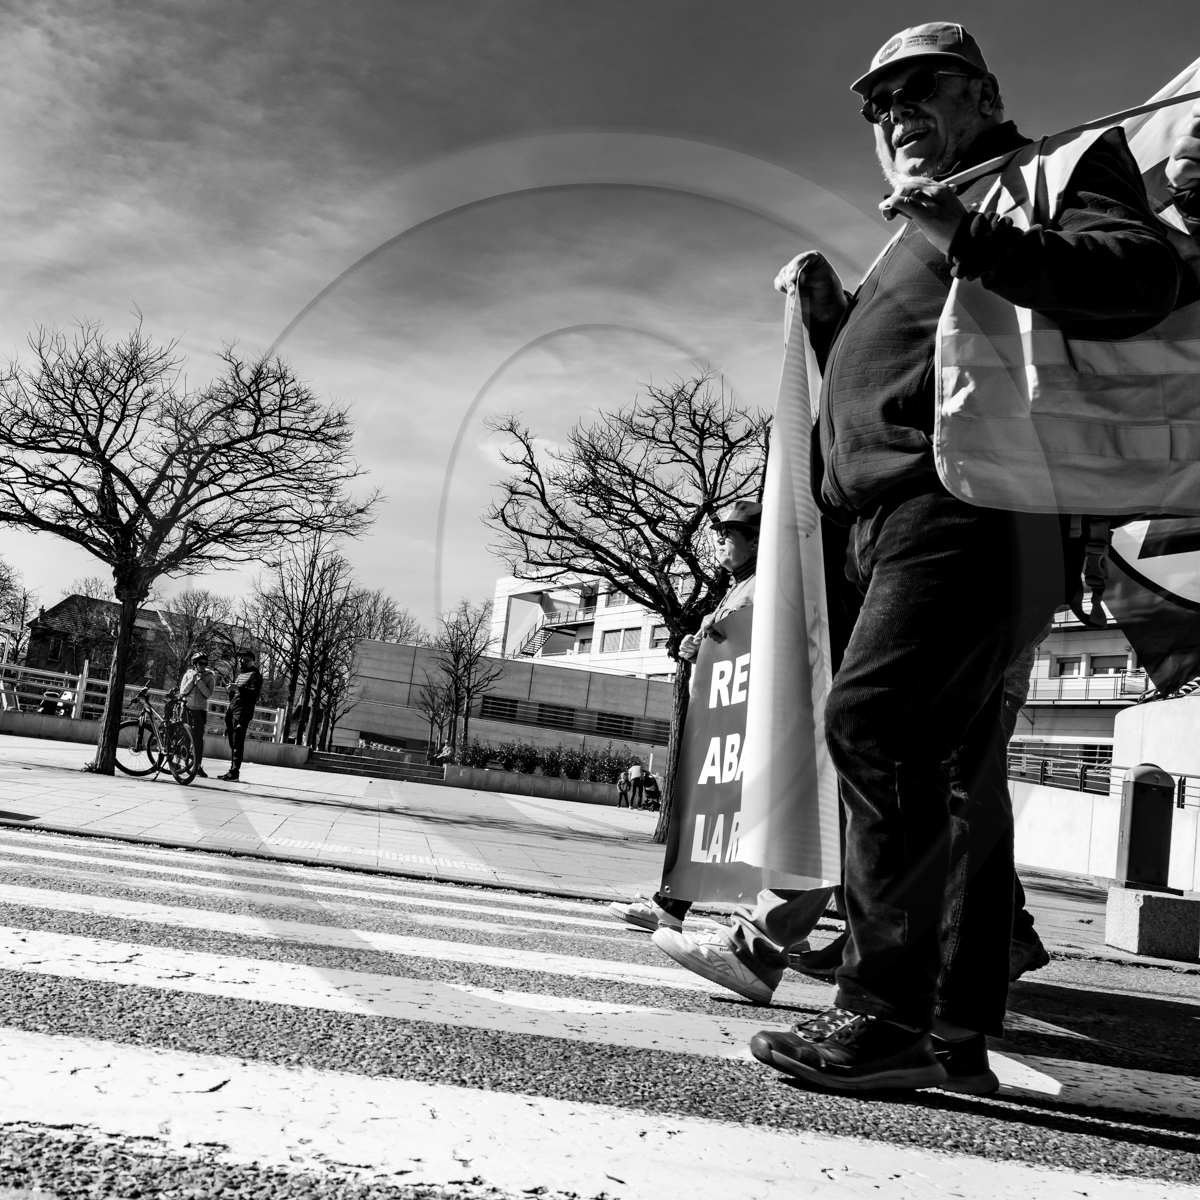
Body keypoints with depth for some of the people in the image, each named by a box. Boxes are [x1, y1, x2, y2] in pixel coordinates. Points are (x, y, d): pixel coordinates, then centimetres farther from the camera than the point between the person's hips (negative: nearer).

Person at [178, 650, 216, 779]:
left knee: (198, 738, -5)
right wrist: (192, 680, -13)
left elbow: (209, 694, -10)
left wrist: (199, 681, -15)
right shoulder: (188, 674, 5)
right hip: (187, 708, 1)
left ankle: (198, 766, -2)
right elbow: (183, 691, -3)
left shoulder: (209, 676, 0)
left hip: (200, 710, -1)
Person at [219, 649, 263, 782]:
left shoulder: (254, 675, -2)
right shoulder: (239, 674, 25)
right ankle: (232, 770, 13)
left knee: (237, 742, -13)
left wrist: (238, 688, -26)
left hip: (243, 711, -9)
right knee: (232, 742, 9)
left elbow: (255, 692, -18)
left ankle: (235, 772, -17)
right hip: (232, 709, 9)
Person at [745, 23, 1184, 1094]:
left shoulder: (1053, 170, 10)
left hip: (970, 503, -9)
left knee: (877, 719, -23)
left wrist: (970, 238, -20)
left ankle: (887, 1011, -18)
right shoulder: (919, 239, 34)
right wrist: (827, 313, 19)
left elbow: (1147, 274, -11)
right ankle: (958, 1034, 9)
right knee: (953, 773, 5)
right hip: (900, 522, 9)